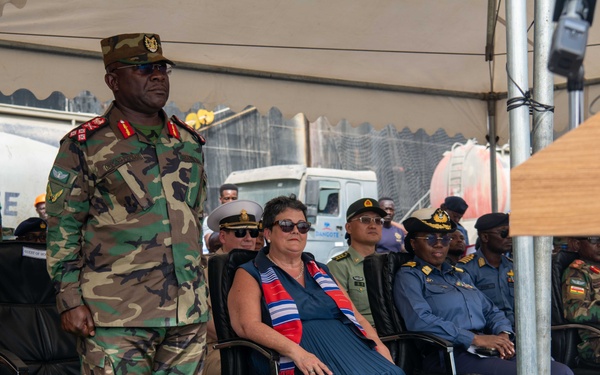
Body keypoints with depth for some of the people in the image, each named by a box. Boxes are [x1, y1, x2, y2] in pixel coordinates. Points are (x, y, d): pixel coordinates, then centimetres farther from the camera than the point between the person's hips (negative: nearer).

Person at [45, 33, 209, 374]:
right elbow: (62, 228, -1)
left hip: (188, 314, 5)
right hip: (116, 318, -5)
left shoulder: (190, 142, 14)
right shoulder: (85, 145, 0)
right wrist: (70, 299, -9)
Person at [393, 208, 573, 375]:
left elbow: (491, 311, 27)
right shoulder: (408, 276, 4)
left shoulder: (461, 275, 28)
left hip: (489, 349, 8)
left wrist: (503, 334, 2)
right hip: (450, 355, -8)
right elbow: (419, 320, -13)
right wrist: (475, 339, -15)